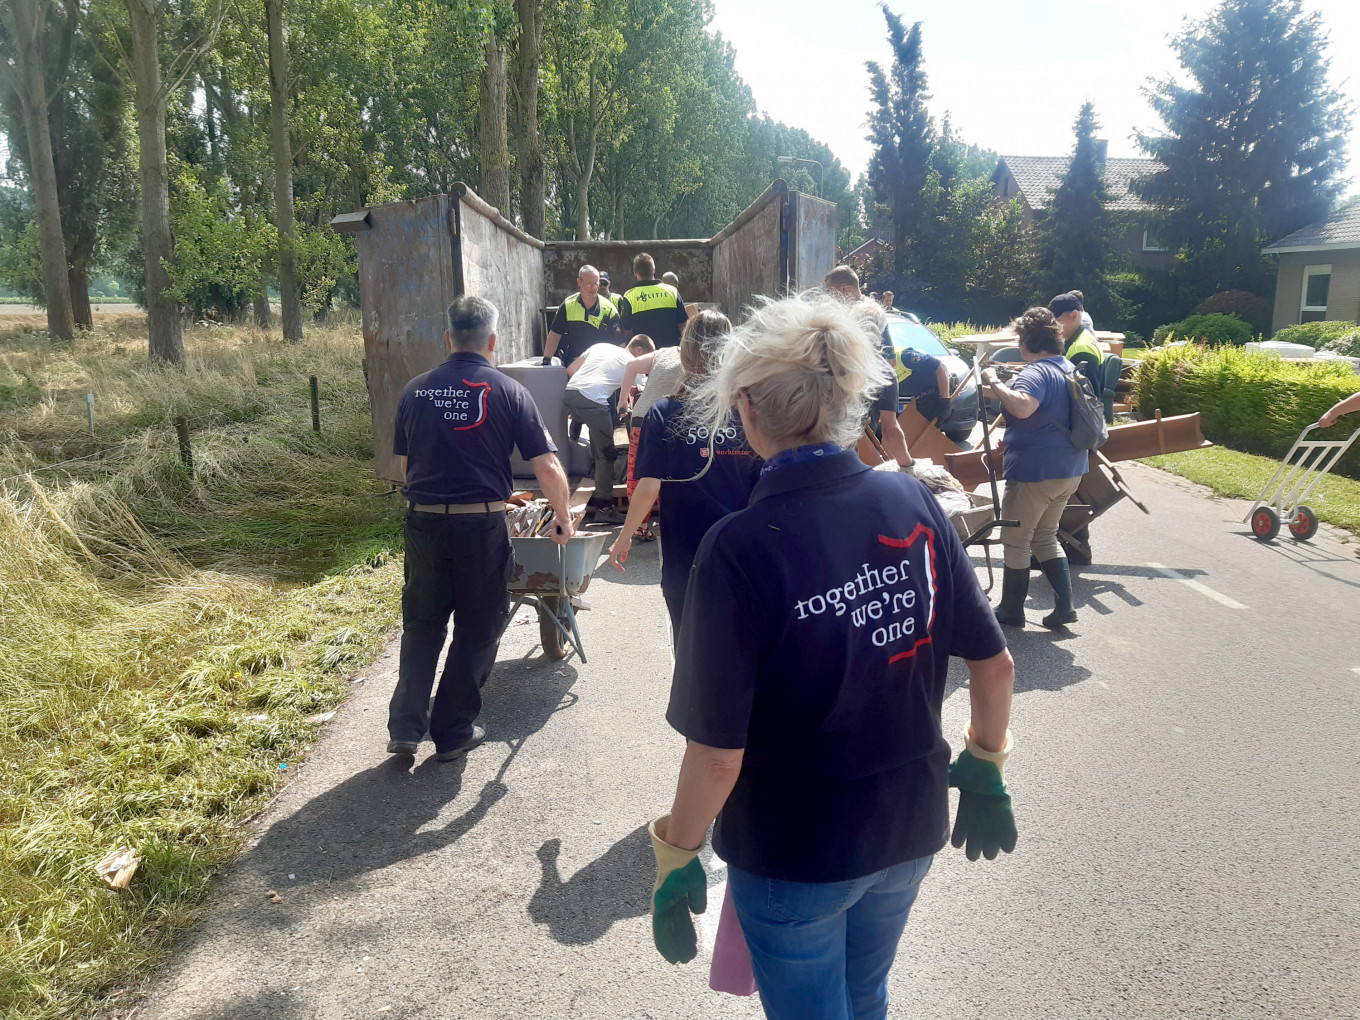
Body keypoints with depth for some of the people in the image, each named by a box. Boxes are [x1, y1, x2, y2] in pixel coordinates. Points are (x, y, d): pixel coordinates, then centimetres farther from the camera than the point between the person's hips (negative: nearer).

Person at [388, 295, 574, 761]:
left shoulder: (415, 390, 5)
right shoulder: (508, 392, -4)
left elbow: (403, 465, 13)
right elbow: (547, 467, -7)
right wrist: (563, 516, 7)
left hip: (423, 521, 3)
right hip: (480, 525, -3)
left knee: (422, 622, 18)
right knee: (477, 628, 12)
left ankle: (405, 726, 17)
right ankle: (453, 732, 20)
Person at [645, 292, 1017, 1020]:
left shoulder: (740, 548, -25)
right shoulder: (914, 504, -11)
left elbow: (717, 753, -23)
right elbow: (994, 663, -2)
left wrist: (673, 861, -7)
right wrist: (986, 769, 14)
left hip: (794, 852, -5)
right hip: (910, 831, 5)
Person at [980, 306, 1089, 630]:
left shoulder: (1036, 372, -18)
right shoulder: (1069, 368, 14)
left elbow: (1022, 407, -38)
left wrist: (994, 384, -24)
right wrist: (1000, 391, 24)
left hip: (1035, 471, -10)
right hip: (1070, 469, 10)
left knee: (1016, 540, 4)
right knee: (1045, 536, 20)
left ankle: (1011, 610, 13)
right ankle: (1063, 605, 15)